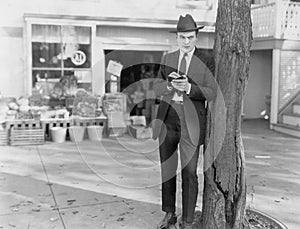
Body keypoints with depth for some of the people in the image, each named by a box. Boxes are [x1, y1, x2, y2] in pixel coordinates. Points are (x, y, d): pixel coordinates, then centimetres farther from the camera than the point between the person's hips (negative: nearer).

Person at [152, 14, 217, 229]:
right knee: (167, 169, 11)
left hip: (191, 121, -3)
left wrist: (188, 88, -24)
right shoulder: (168, 59, 9)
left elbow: (212, 93, -8)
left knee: (189, 173, 0)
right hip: (167, 118, 4)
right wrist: (170, 84, -17)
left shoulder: (205, 61, -2)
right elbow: (157, 88, 5)